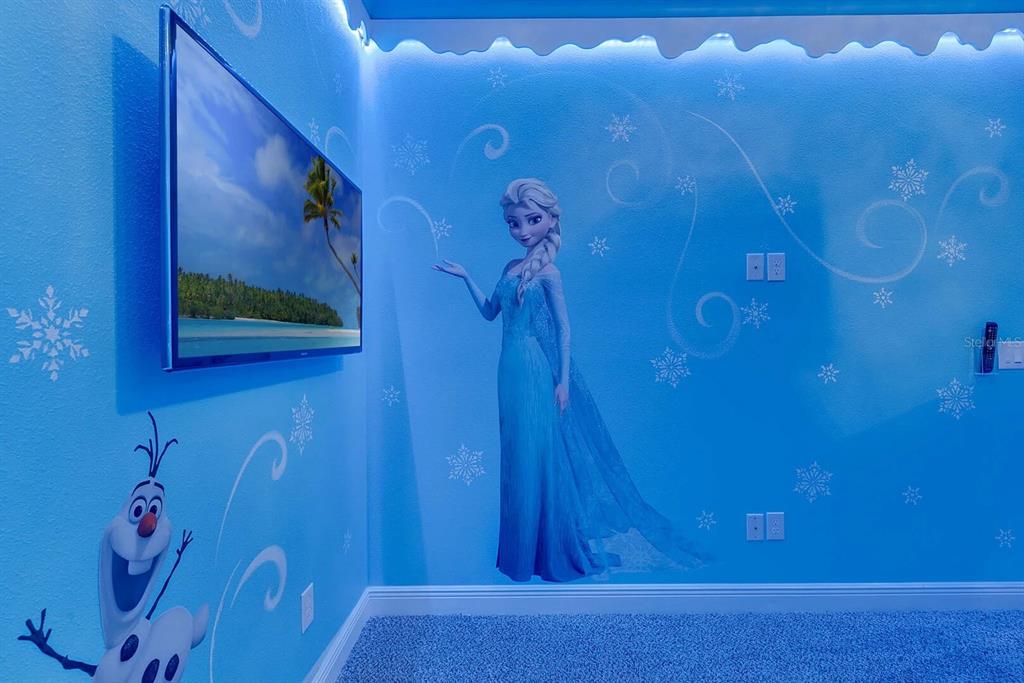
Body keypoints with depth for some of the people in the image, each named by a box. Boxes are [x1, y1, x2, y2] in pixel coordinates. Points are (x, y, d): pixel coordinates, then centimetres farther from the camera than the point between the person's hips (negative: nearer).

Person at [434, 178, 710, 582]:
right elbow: (489, 312, 17)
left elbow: (563, 327, -10)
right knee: (518, 457, 14)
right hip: (512, 372, 7)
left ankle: (553, 550, 21)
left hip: (537, 374, -7)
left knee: (540, 454, 2)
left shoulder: (547, 272, -9)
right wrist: (466, 278, 11)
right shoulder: (511, 269, 11)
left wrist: (563, 380, -13)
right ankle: (523, 551, 32)